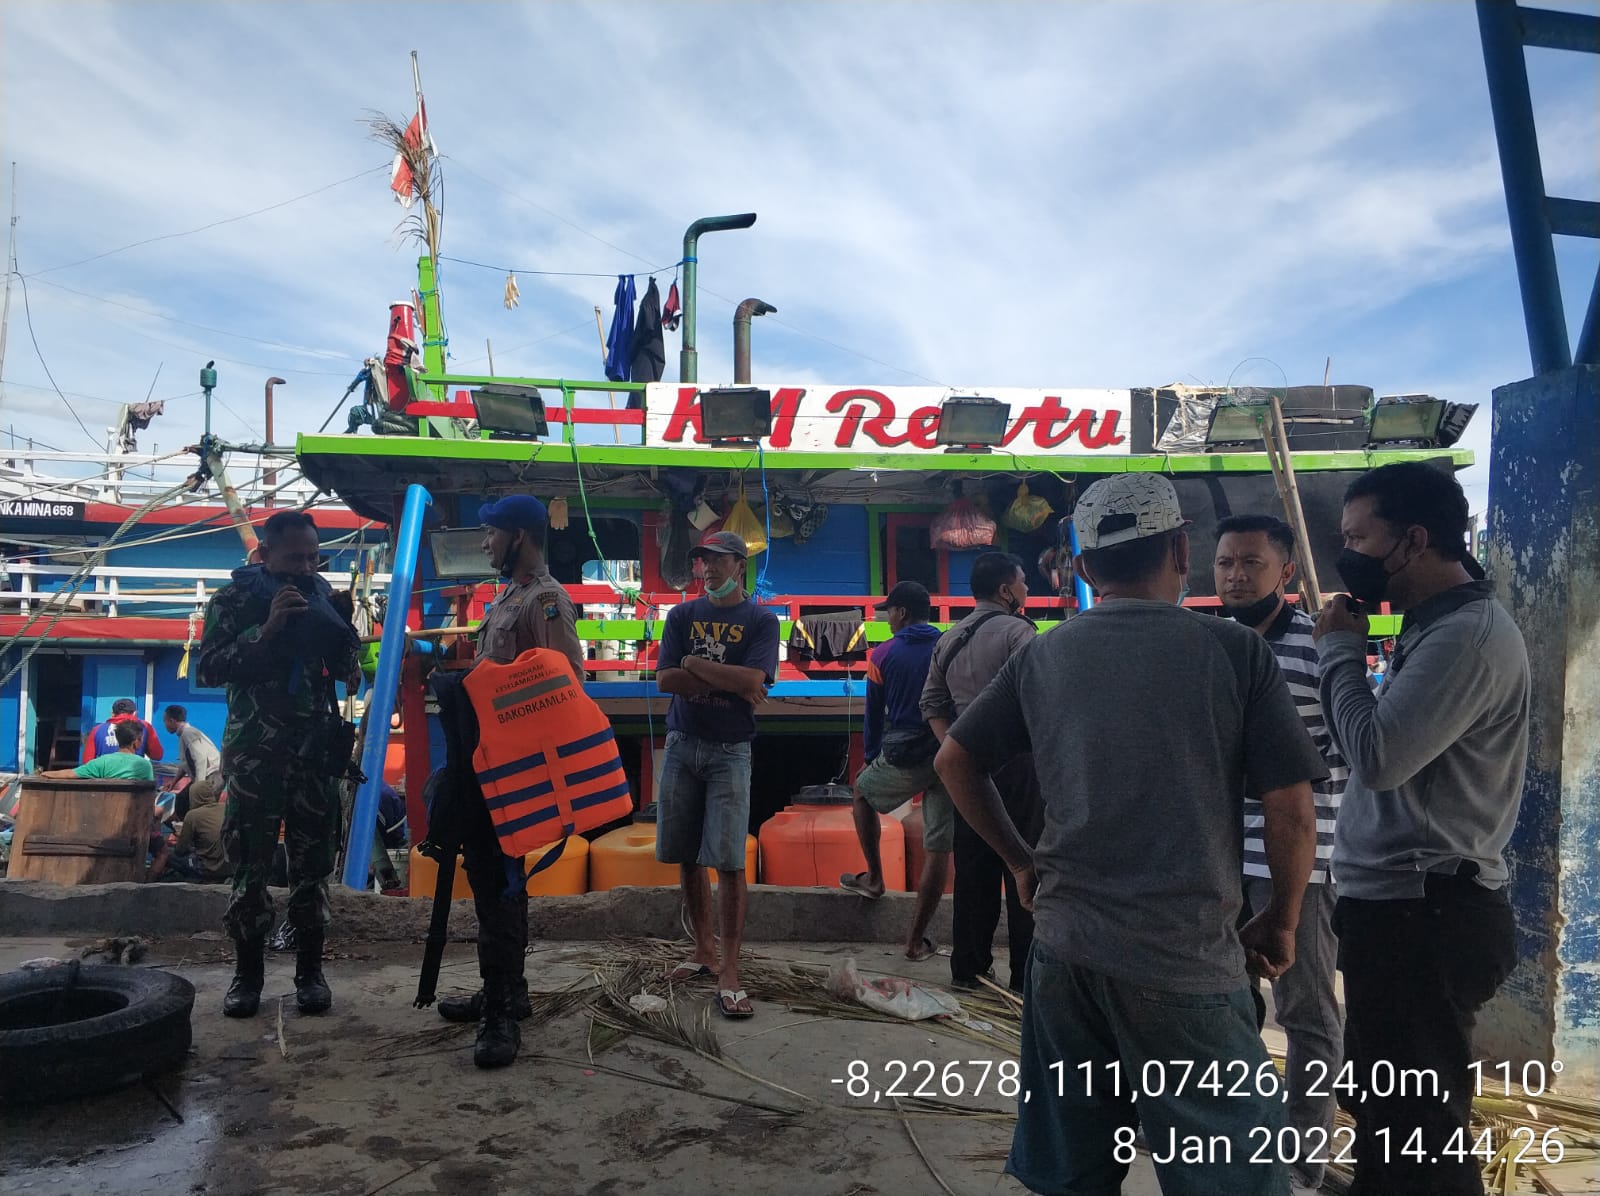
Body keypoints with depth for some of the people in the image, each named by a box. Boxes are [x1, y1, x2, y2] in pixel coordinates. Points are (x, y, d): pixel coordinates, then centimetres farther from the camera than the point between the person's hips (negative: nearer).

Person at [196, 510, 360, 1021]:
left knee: (313, 863, 5)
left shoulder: (323, 594, 7)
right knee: (249, 863, 3)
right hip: (254, 751, -2)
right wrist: (266, 630, -22)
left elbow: (347, 668, 12)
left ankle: (310, 970, 13)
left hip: (315, 748, 3)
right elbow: (209, 669, -12)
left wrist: (333, 626, -9)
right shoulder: (235, 597, -2)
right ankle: (248, 972, 14)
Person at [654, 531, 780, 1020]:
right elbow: (664, 679, -2)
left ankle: (729, 969, -2)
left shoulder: (761, 620, 1)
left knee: (728, 862, -8)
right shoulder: (683, 615, 9)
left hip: (730, 751, -3)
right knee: (686, 857, 9)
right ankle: (704, 949, 23)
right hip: (681, 745, 4)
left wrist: (694, 664, -8)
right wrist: (728, 681, -10)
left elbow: (754, 681, -15)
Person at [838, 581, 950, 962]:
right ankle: (916, 940, 10)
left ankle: (874, 879, 32)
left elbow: (874, 715, 6)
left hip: (902, 758, -2)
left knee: (862, 792, 29)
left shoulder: (882, 655, -1)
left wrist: (870, 758, 19)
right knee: (939, 849, 6)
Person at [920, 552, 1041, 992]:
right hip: (1016, 762, -7)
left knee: (973, 869, 12)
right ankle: (1025, 974, 7)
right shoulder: (1017, 631, -10)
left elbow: (932, 703, 14)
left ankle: (967, 968, 19)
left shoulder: (950, 639, 13)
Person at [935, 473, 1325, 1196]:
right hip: (1183, 959, -4)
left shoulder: (1043, 658, 4)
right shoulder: (1234, 652, -6)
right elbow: (1290, 816, -7)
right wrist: (1280, 925, 7)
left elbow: (954, 761, 10)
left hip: (1065, 947, 4)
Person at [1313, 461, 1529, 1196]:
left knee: (1417, 1126, -1)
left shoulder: (1468, 635, -18)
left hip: (1423, 914, -11)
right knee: (1385, 1109, 22)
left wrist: (1340, 647, -14)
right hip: (1405, 906, 11)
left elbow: (1377, 755, -24)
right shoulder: (1439, 629, 15)